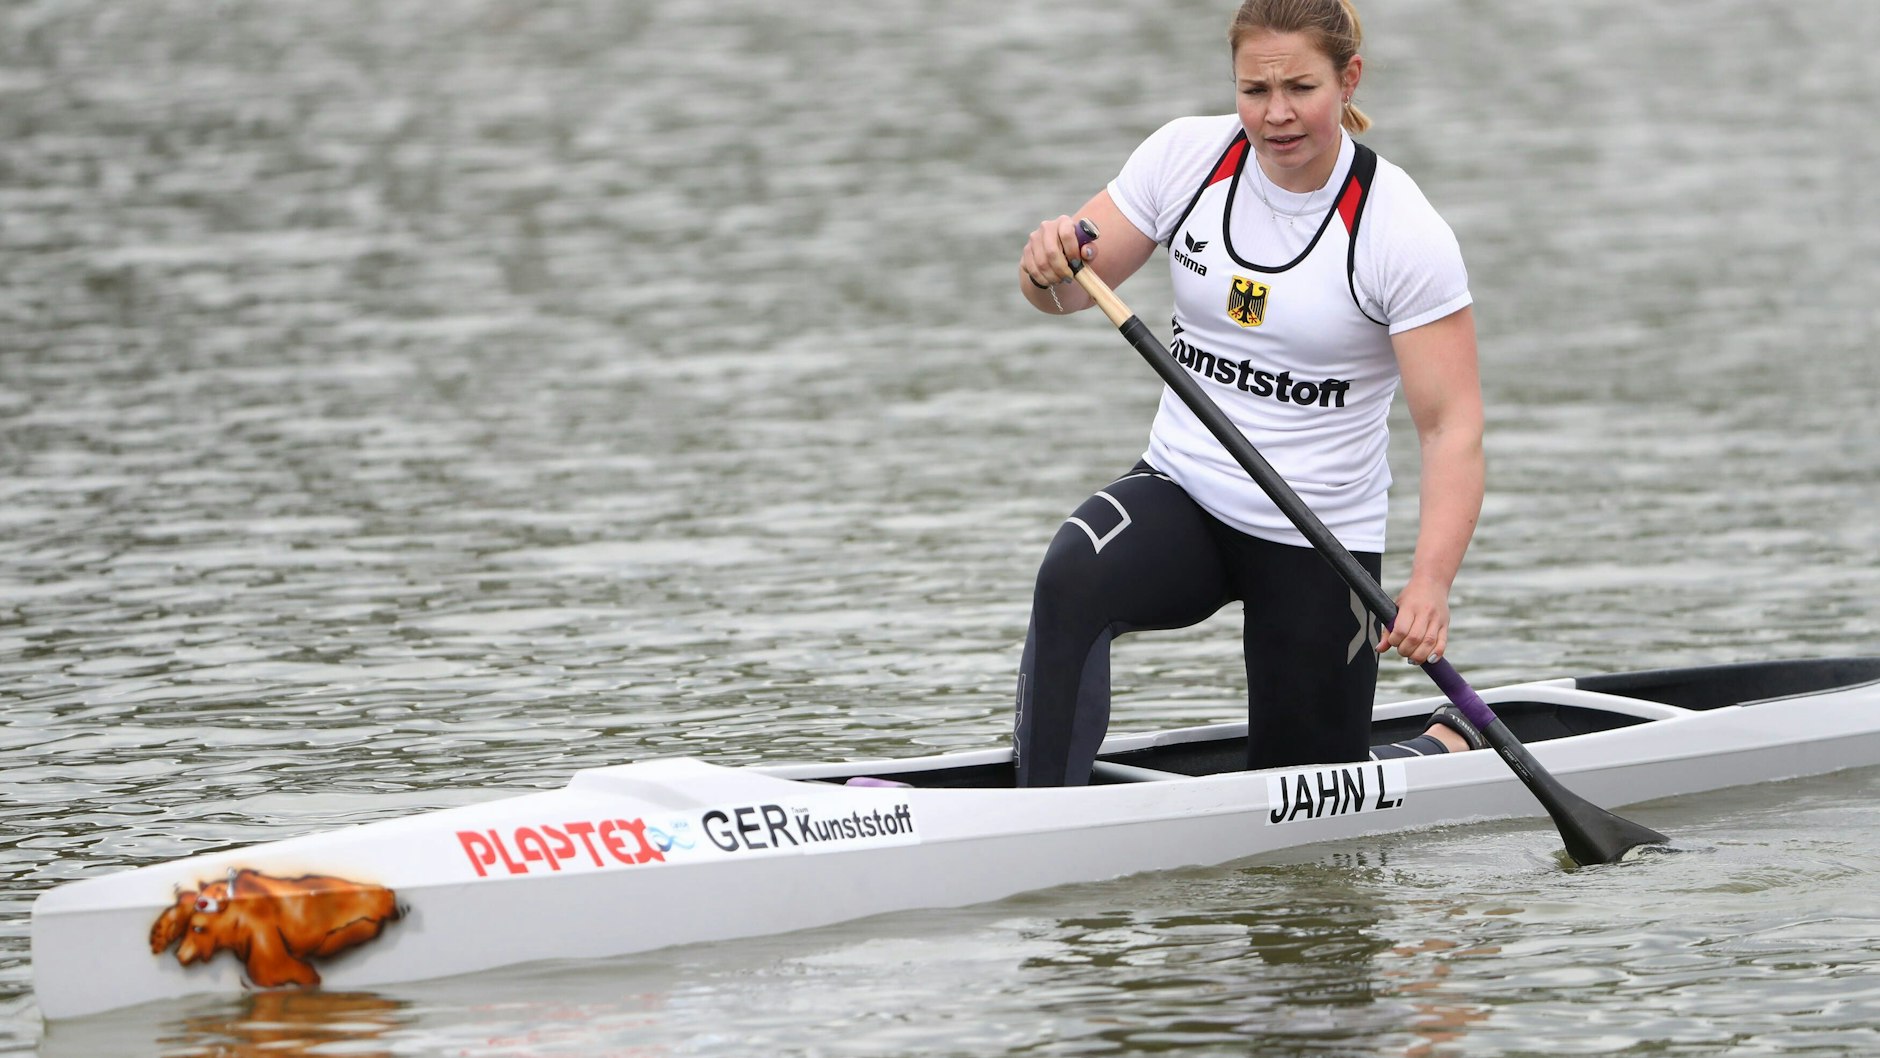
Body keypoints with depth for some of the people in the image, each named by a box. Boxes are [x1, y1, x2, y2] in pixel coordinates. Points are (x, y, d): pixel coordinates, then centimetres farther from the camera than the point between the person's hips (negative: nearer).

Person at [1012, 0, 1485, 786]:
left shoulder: (1402, 233, -16)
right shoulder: (1187, 156, -5)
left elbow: (1452, 427, -20)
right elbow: (1066, 292, 2)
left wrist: (1429, 584, -34)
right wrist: (1048, 266, -25)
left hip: (1319, 540, -3)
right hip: (1179, 492, 3)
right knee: (1072, 579, -32)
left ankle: (1455, 742, 35)